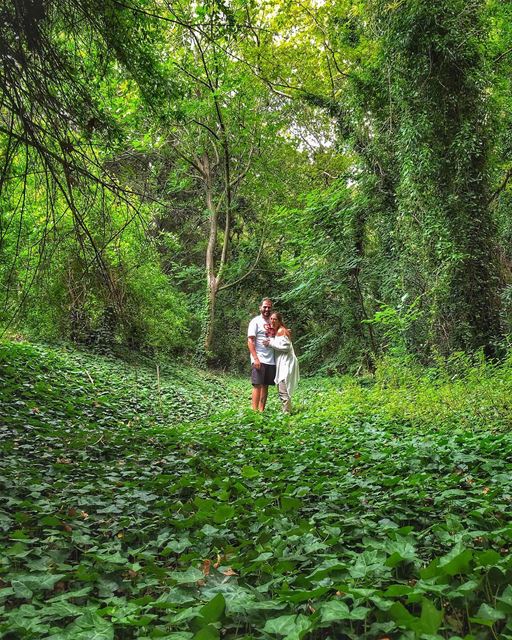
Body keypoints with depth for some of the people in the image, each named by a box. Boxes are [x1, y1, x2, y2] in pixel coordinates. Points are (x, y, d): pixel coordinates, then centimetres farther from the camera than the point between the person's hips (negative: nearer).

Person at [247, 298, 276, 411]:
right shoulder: (255, 321, -3)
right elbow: (250, 341, -9)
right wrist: (255, 358, -18)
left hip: (271, 360, 6)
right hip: (259, 360, -6)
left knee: (265, 385, 7)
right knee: (258, 385, -6)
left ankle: (261, 410, 12)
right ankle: (255, 411, -5)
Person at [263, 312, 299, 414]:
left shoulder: (281, 331, -10)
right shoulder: (276, 331, 19)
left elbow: (286, 346, -19)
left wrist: (271, 343, -15)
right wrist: (270, 340, 0)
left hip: (286, 363, -10)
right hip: (281, 363, 10)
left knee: (283, 389, -12)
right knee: (281, 390, 14)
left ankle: (286, 412, -9)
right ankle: (286, 411, 21)